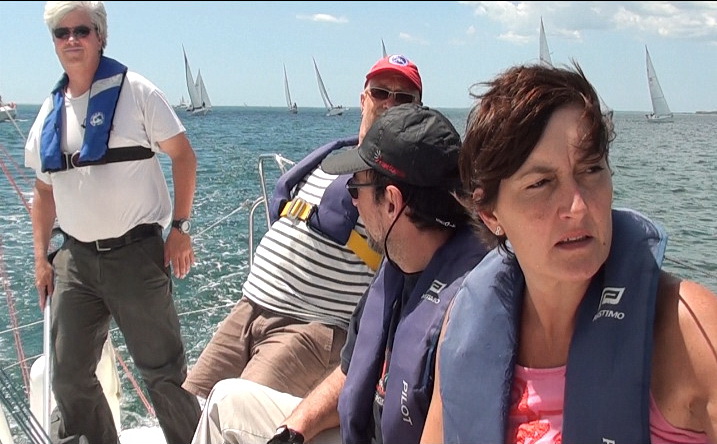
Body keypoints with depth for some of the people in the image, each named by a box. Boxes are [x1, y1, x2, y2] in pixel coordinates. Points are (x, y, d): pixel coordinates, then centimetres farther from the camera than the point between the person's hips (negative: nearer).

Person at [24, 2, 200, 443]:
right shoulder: (51, 111, 11)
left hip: (136, 252, -5)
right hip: (76, 258, 6)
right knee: (69, 376, 11)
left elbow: (183, 156, -4)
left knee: (163, 369, 1)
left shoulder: (135, 92, -4)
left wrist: (180, 228, -11)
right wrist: (42, 258, 13)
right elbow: (44, 190, 18)